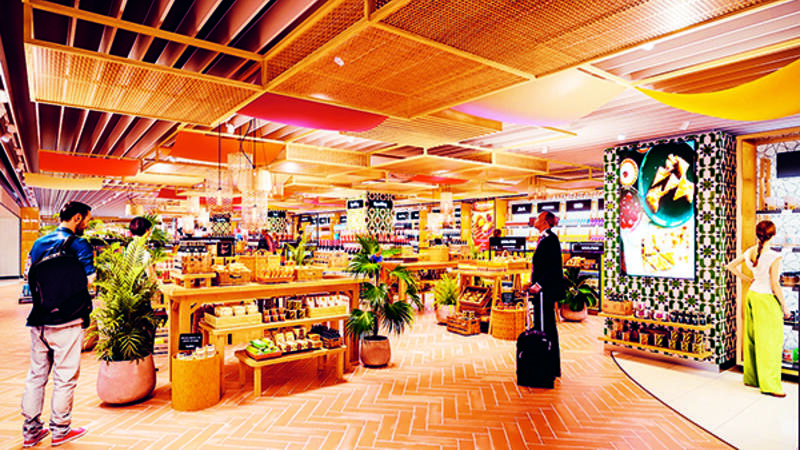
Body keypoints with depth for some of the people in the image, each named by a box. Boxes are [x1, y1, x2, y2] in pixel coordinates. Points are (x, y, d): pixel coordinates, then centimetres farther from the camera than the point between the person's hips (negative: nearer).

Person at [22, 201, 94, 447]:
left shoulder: (38, 243, 11)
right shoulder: (79, 244, -12)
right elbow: (88, 279, -17)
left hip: (39, 320, 7)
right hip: (67, 321, -7)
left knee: (36, 374, 16)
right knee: (65, 376, 5)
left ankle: (31, 430, 24)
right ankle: (60, 429, 16)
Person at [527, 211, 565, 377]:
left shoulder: (550, 239, -13)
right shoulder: (543, 239, 16)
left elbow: (554, 266, -20)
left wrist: (539, 284, -23)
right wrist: (534, 283, 17)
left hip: (546, 290, -10)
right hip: (540, 290, 10)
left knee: (548, 328, -3)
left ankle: (553, 368, 8)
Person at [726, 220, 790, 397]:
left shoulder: (749, 252, 0)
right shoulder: (774, 257, -19)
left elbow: (731, 266, 13)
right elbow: (775, 285, -16)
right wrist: (785, 306, -5)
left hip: (752, 295, 7)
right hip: (767, 300, -7)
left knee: (752, 338, 15)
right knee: (769, 342, 2)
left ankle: (751, 378, 26)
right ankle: (769, 385, 10)